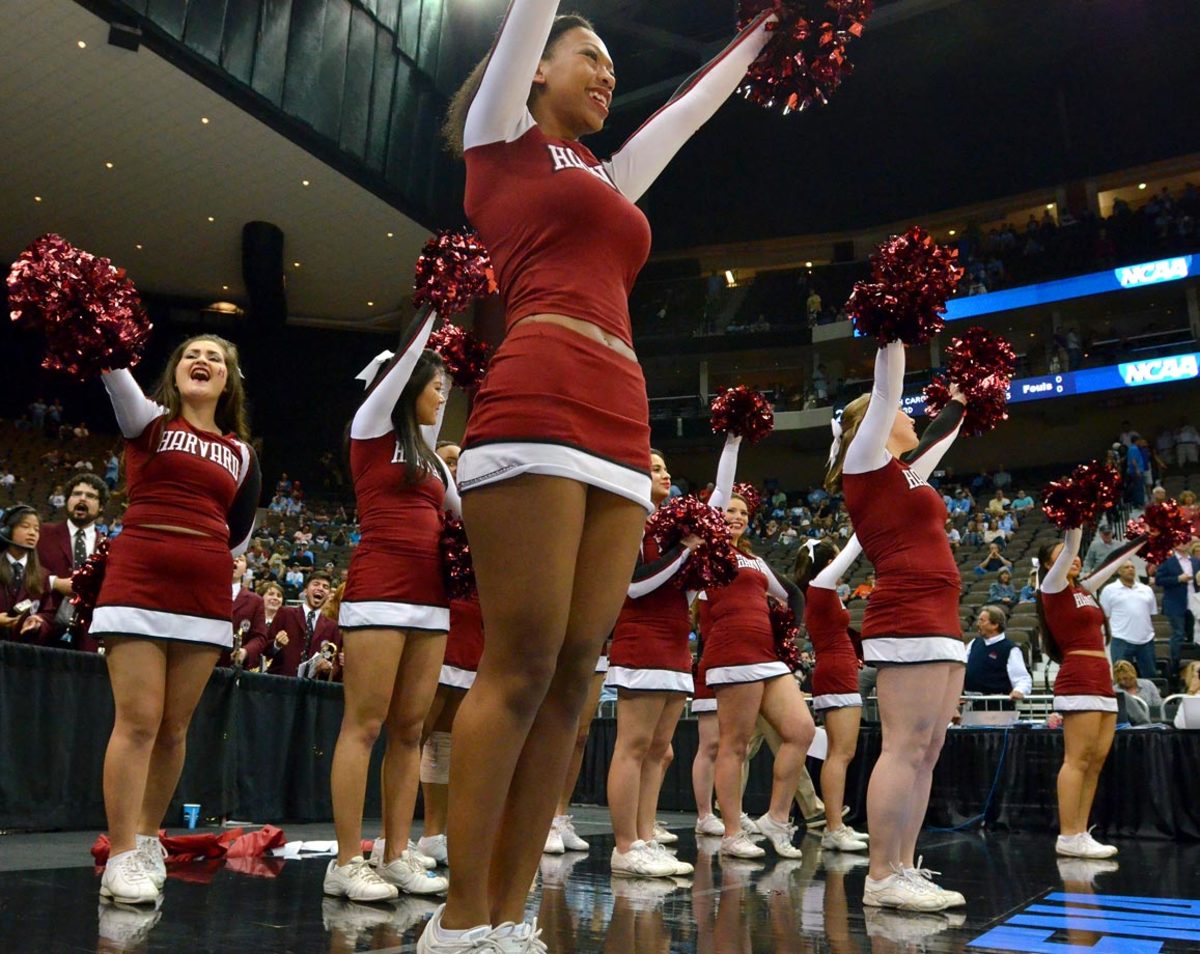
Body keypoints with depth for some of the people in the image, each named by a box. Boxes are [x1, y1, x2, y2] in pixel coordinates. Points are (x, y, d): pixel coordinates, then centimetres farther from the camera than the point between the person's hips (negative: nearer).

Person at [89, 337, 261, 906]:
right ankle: (122, 858, -3)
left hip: (205, 594, 3)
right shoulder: (149, 421, 7)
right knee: (138, 720, -9)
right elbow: (114, 371, -13)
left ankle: (147, 840, 19)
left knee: (174, 727, 5)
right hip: (138, 582, -3)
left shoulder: (241, 452, 14)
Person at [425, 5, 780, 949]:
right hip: (536, 409, -6)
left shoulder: (609, 176, 31)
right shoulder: (504, 134, 17)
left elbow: (700, 98, 41)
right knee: (520, 668, -12)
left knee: (572, 676, -1)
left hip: (620, 430, 7)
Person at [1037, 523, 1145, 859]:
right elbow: (1070, 546, -11)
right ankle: (1068, 837, -8)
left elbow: (1113, 559, 24)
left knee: (1096, 761, 4)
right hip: (1078, 682, -8)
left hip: (1102, 683, 8)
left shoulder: (1084, 589, 19)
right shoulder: (1053, 587, -2)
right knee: (1077, 760, -10)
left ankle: (1080, 834, 6)